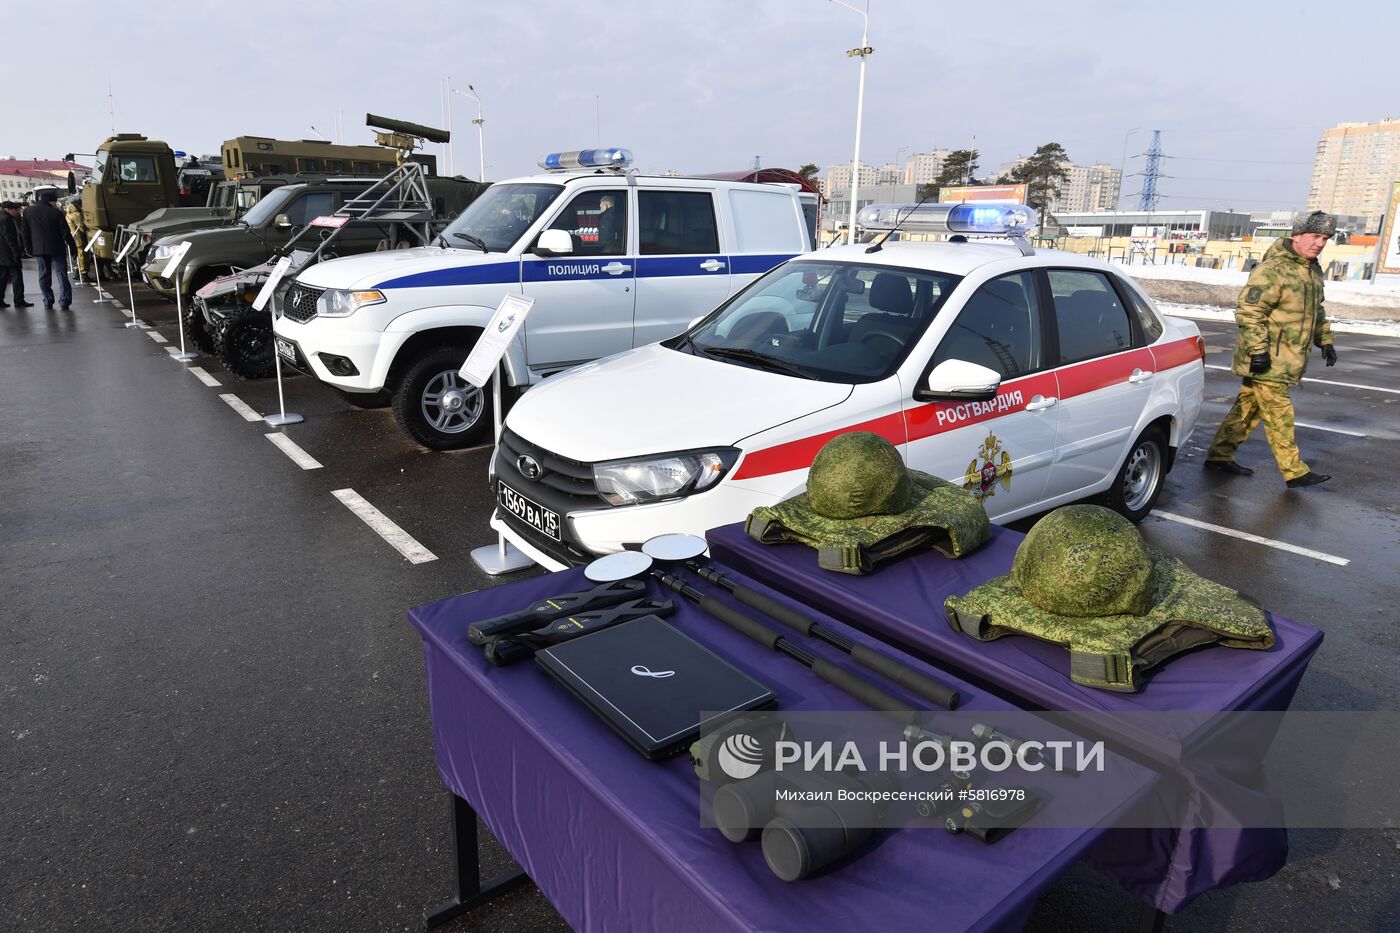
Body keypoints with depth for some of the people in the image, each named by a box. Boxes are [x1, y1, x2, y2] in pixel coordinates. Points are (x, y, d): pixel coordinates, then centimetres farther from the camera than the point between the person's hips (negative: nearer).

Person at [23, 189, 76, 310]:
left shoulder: (28, 212, 6)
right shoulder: (56, 213, -9)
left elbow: (25, 232, 10)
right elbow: (65, 233, -9)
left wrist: (30, 248, 17)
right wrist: (72, 247, -2)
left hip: (39, 249, 4)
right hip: (57, 249, -4)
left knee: (44, 276, 10)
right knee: (61, 274, -2)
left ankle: (48, 302, 9)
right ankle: (64, 302, -8)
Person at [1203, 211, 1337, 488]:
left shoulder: (1313, 271, 16)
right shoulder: (1273, 270, -16)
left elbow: (1316, 310, 30)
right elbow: (1248, 311, -21)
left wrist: (1325, 340, 26)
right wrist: (1258, 350, -24)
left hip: (1285, 359, 9)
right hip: (1268, 361, -9)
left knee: (1248, 408, 13)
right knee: (1279, 415, -4)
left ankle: (1219, 455, 20)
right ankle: (1294, 471, 2)